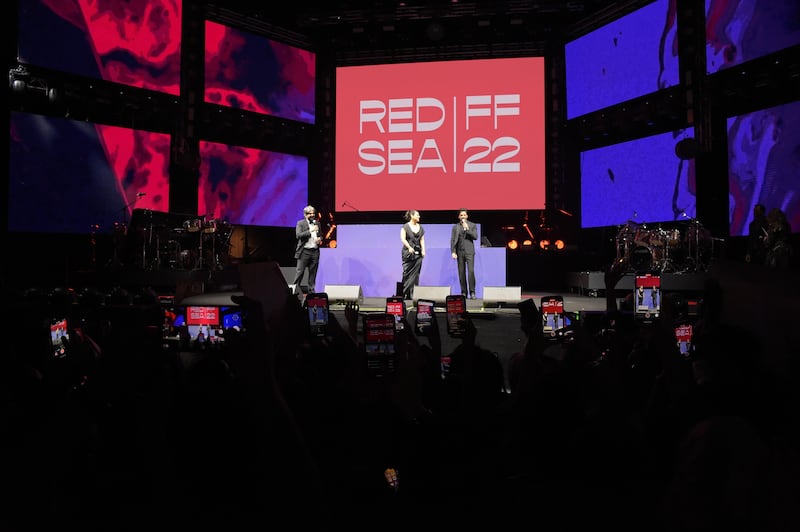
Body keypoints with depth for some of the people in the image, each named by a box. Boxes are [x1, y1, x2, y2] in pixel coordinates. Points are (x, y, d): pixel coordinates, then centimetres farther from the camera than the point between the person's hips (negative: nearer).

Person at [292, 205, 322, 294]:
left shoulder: (317, 223, 14)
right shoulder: (300, 223, -1)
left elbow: (320, 235, 25)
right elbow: (298, 235, -15)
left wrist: (320, 239, 1)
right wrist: (310, 231, -21)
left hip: (315, 251, 5)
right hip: (304, 251, -5)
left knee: (313, 272, 7)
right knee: (300, 271, -4)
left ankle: (311, 291, 13)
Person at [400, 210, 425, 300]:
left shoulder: (420, 227, 14)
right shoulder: (405, 226, -1)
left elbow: (422, 240, 12)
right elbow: (403, 238, -8)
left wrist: (423, 250, 0)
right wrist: (409, 247, -19)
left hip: (418, 253, 4)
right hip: (408, 253, -4)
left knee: (415, 274, 3)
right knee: (407, 273, -4)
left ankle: (413, 294, 7)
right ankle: (403, 294, 2)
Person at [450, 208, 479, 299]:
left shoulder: (472, 225, 9)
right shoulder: (455, 227, 11)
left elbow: (475, 237, -3)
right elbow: (452, 240, 7)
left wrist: (467, 229, -10)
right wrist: (453, 252, -3)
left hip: (469, 251, -2)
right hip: (459, 252, 2)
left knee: (471, 271, -14)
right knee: (461, 273, 1)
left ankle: (472, 292, -11)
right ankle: (464, 292, 7)